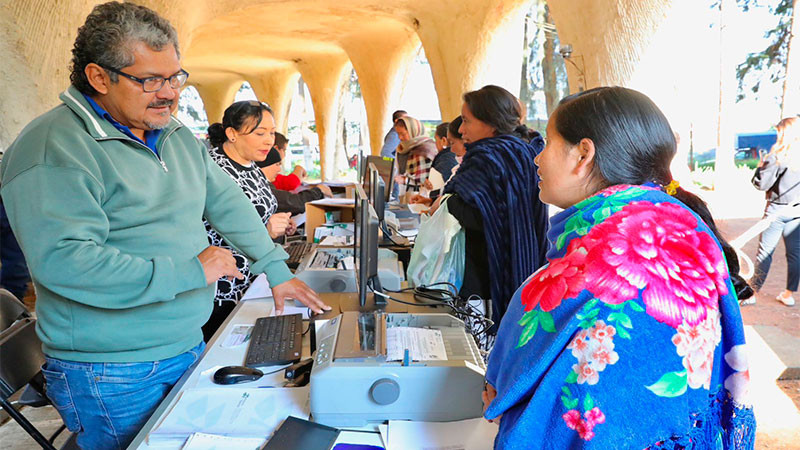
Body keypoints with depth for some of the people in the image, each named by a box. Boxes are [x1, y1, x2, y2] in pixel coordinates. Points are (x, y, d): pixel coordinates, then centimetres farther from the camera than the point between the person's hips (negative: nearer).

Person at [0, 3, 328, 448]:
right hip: (111, 374, -7)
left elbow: (226, 200, 14)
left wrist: (277, 270, 9)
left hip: (190, 346, 8)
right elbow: (62, 261, -28)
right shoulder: (53, 149, -18)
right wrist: (190, 272, -27)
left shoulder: (178, 134, 8)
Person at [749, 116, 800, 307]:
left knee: (765, 252, 1)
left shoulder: (778, 154, -12)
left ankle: (752, 293, 6)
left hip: (777, 210, -4)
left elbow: (761, 184, -12)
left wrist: (760, 167, 3)